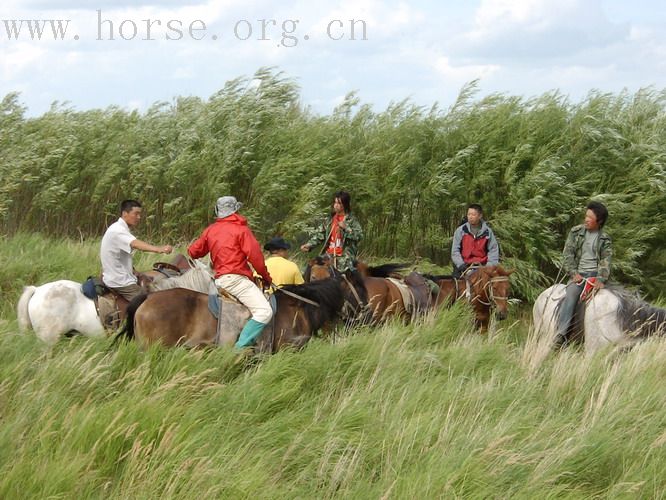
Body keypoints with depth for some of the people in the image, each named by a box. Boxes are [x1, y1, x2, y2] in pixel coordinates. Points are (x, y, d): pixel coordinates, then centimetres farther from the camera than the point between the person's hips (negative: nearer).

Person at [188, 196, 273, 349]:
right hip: (235, 278, -8)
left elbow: (193, 251, 25)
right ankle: (241, 347, -30)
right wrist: (266, 277, 4)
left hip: (219, 279, 8)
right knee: (264, 311, -20)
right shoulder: (241, 229, -1)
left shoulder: (210, 230, 17)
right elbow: (255, 255, -8)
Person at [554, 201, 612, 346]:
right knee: (571, 294, -28)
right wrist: (573, 273, -8)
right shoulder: (576, 232, 10)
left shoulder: (605, 239, 9)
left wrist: (601, 279, -19)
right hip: (578, 273, -1)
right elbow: (568, 254, 6)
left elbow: (606, 261, -1)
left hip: (595, 274, 1)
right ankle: (561, 334, -40)